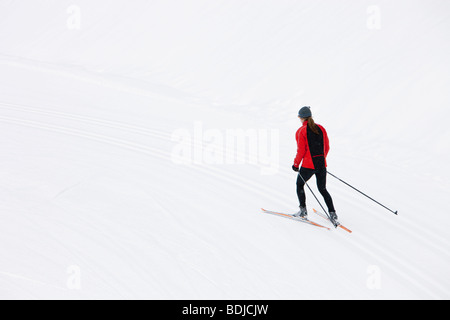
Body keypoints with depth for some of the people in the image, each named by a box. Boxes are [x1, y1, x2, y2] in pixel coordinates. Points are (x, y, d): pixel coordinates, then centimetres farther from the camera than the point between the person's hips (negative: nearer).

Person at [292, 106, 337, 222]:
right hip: (322, 164, 5)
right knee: (323, 189, 17)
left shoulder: (301, 131, -8)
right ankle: (332, 213, 11)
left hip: (308, 165, -5)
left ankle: (303, 210, 14)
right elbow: (327, 147, 10)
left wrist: (296, 164, 2)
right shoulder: (321, 128, 7)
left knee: (299, 184, 18)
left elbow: (301, 151, -11)